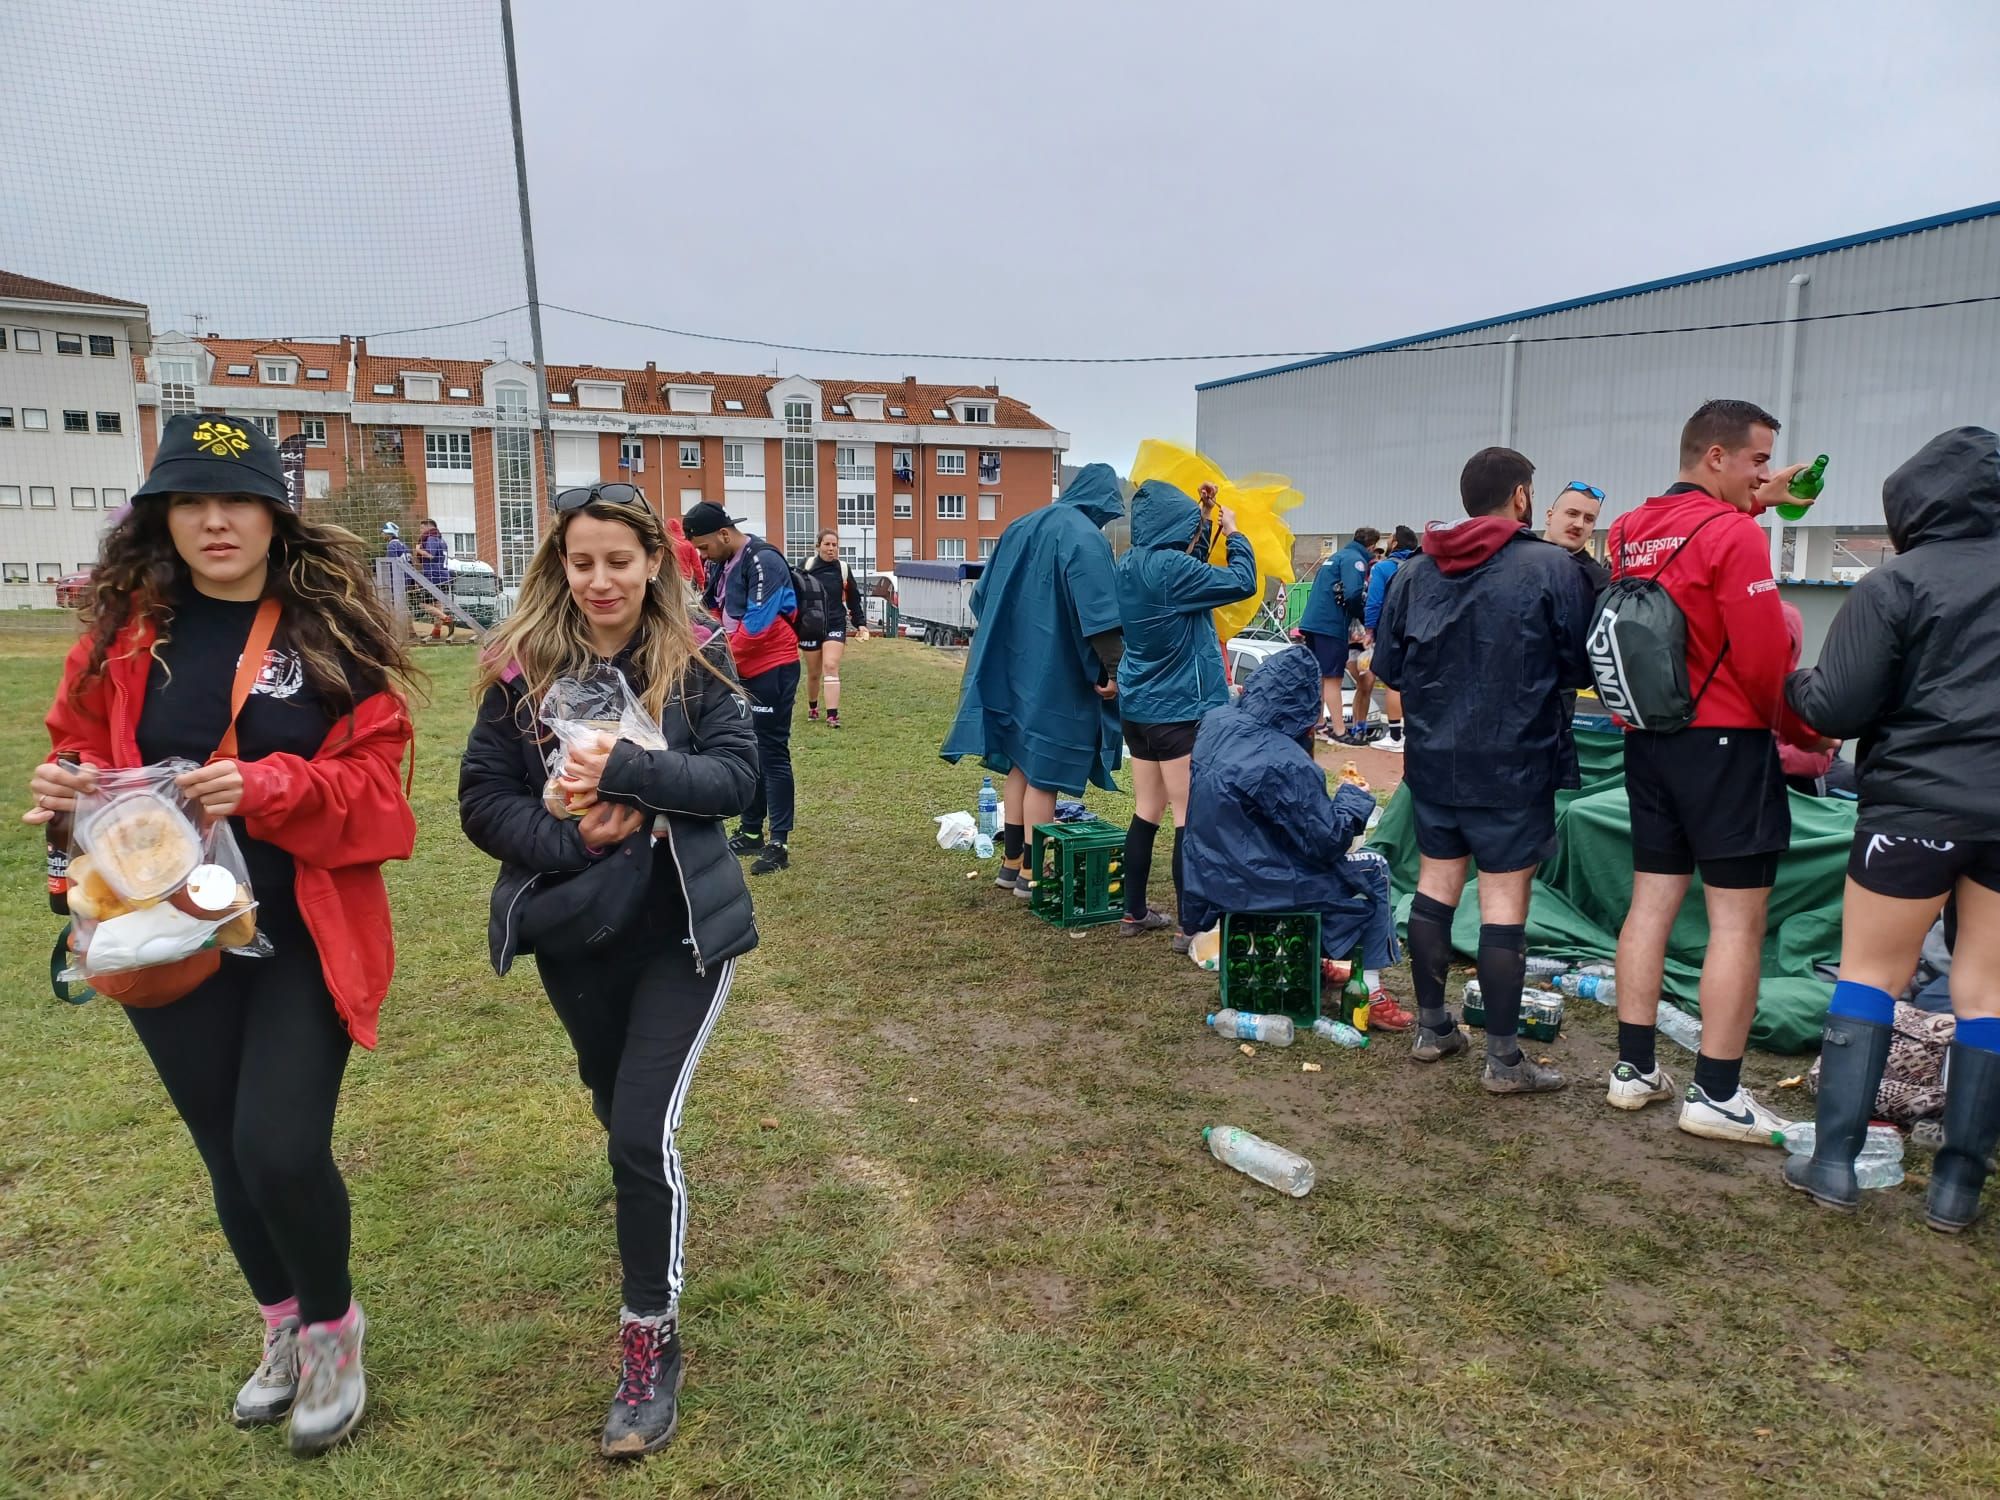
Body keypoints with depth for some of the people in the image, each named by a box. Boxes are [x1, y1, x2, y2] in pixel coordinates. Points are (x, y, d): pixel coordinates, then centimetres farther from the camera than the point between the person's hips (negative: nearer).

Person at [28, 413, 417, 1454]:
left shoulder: (334, 632, -7)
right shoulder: (124, 633, 1)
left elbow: (374, 783, -10)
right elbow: (85, 749, 10)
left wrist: (270, 789, -27)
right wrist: (66, 791, -12)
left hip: (304, 936, -3)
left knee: (279, 1149, -10)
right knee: (227, 1153, 15)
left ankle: (333, 1328, 21)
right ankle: (283, 1326, 42)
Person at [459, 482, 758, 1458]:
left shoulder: (694, 663, -8)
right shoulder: (523, 668, -7)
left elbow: (738, 774, -15)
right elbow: (482, 800, -7)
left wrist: (626, 772, -28)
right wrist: (572, 839, -23)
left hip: (679, 931, -3)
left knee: (643, 1133, -9)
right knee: (615, 1112, 24)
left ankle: (651, 1341, 11)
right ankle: (648, 1192, 60)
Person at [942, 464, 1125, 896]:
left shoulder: (1023, 527, 12)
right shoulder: (1084, 537, -13)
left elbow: (984, 595, 18)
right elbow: (1099, 610, -22)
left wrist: (1001, 647, 26)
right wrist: (1114, 668, -16)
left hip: (1014, 667, 8)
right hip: (1057, 674, -8)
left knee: (1021, 765, 15)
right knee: (1044, 772, -1)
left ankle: (1011, 862, 22)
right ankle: (1031, 873, 7)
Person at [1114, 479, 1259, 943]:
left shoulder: (1131, 563, 8)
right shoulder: (1170, 566, -18)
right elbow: (1241, 583, -13)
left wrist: (1206, 526, 18)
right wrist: (1233, 532, 1)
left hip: (1139, 706, 9)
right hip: (1179, 709, -9)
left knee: (1147, 812, 15)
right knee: (1191, 818, -2)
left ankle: (1134, 913, 22)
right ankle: (1191, 926, 2)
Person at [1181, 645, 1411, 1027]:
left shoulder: (1215, 722, -6)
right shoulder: (1283, 763, -29)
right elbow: (1328, 841, -19)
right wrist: (1354, 795, -3)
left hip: (1209, 872, 8)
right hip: (1254, 885, -8)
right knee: (1373, 871, 10)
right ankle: (1370, 993, 15)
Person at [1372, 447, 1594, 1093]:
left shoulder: (1414, 572, 1)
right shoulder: (1551, 568, -11)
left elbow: (1387, 666, 5)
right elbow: (1581, 667, -7)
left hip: (1432, 757, 5)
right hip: (1513, 762, -5)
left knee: (1436, 882, 15)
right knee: (1504, 898, 1)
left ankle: (1431, 1026, 25)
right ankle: (1503, 1057, 8)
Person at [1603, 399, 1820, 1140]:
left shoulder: (1628, 532, 8)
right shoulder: (1735, 535, -15)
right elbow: (1765, 661, -15)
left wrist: (1754, 504, 33)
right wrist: (1804, 730, 1)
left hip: (1647, 739, 8)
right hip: (1723, 743, -8)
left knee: (1652, 900, 11)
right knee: (1738, 918, -1)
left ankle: (1634, 1069, 16)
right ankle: (1716, 1095, 4)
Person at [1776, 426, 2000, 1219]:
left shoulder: (1896, 583, -9)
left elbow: (1834, 708, -12)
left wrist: (1793, 683, 8)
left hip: (1917, 803, -4)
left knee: (1870, 973, 9)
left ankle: (1834, 1161, 7)